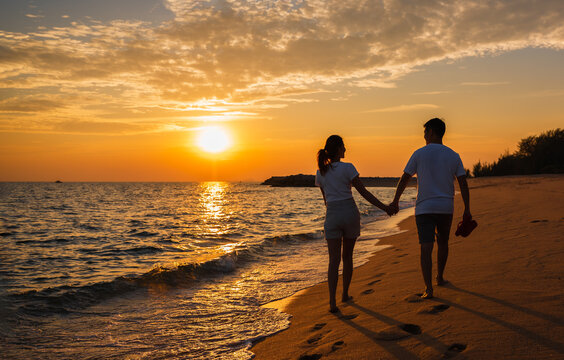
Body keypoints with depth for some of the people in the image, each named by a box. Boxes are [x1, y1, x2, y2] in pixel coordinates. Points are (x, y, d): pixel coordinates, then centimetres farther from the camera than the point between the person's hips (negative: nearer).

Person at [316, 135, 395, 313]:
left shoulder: (320, 173, 6)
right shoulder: (347, 168, -8)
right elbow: (363, 192, -9)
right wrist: (383, 207, -3)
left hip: (332, 217, 2)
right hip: (350, 214, -2)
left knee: (334, 260, -1)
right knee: (347, 256, 16)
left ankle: (332, 301, -14)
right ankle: (345, 294, 26)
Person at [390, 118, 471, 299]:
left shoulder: (419, 154, -2)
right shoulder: (453, 156, 4)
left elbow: (404, 178, 0)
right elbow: (463, 184, 0)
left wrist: (395, 201, 9)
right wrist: (467, 210, 3)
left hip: (424, 208, -3)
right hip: (446, 207, 3)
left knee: (426, 247, -6)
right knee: (443, 242, 22)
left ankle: (428, 288, -13)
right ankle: (440, 277, 34)